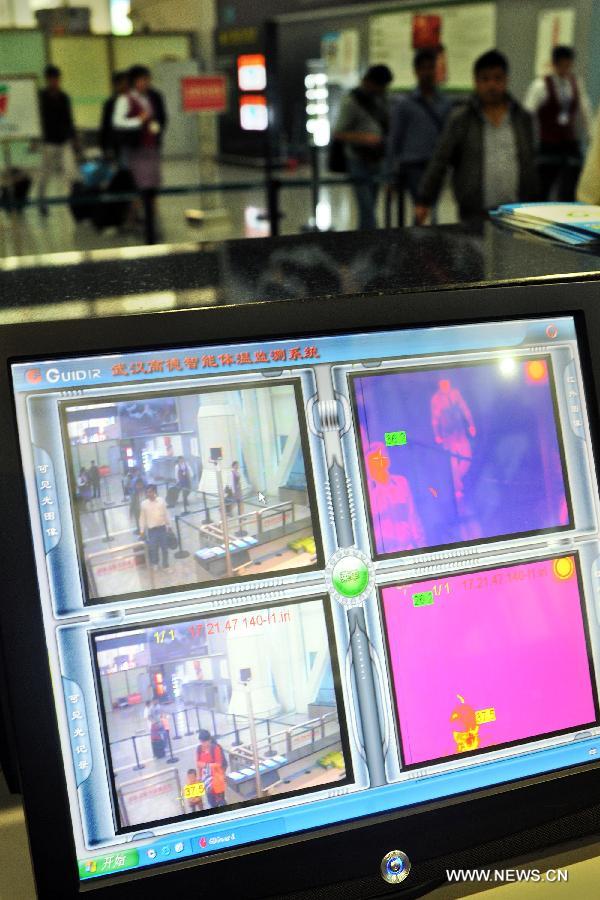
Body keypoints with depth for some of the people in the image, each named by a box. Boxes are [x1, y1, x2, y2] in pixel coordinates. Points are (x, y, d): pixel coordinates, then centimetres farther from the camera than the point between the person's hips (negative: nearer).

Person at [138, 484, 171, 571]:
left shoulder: (161, 501, -3)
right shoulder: (143, 504, -5)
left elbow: (166, 514, 6)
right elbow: (142, 518, 1)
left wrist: (169, 526, 9)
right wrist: (142, 531, 1)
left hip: (162, 528, 1)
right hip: (152, 530, -1)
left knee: (165, 548, 9)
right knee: (153, 548, 8)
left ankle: (166, 565, 24)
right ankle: (154, 564, 31)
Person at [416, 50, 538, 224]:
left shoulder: (523, 118, 12)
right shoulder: (460, 120, 4)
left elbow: (529, 164, 17)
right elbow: (439, 162, 2)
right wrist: (424, 202, -3)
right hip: (475, 215, -2)